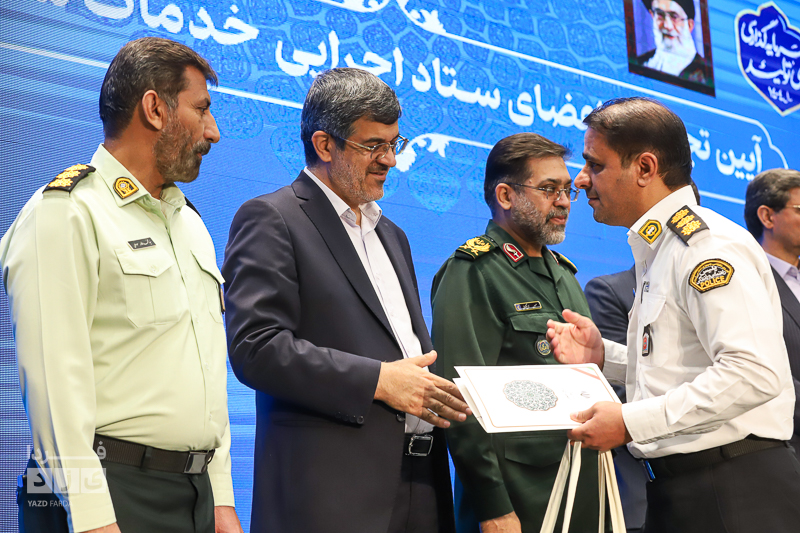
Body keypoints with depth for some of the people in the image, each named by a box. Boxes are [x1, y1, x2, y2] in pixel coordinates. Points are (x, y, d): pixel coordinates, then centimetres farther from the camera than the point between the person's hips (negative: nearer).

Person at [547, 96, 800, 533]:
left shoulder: (710, 245, -16)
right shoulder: (657, 248, 15)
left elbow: (756, 373, -27)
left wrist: (631, 421, -23)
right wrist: (605, 356, 8)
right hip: (677, 488, 9)